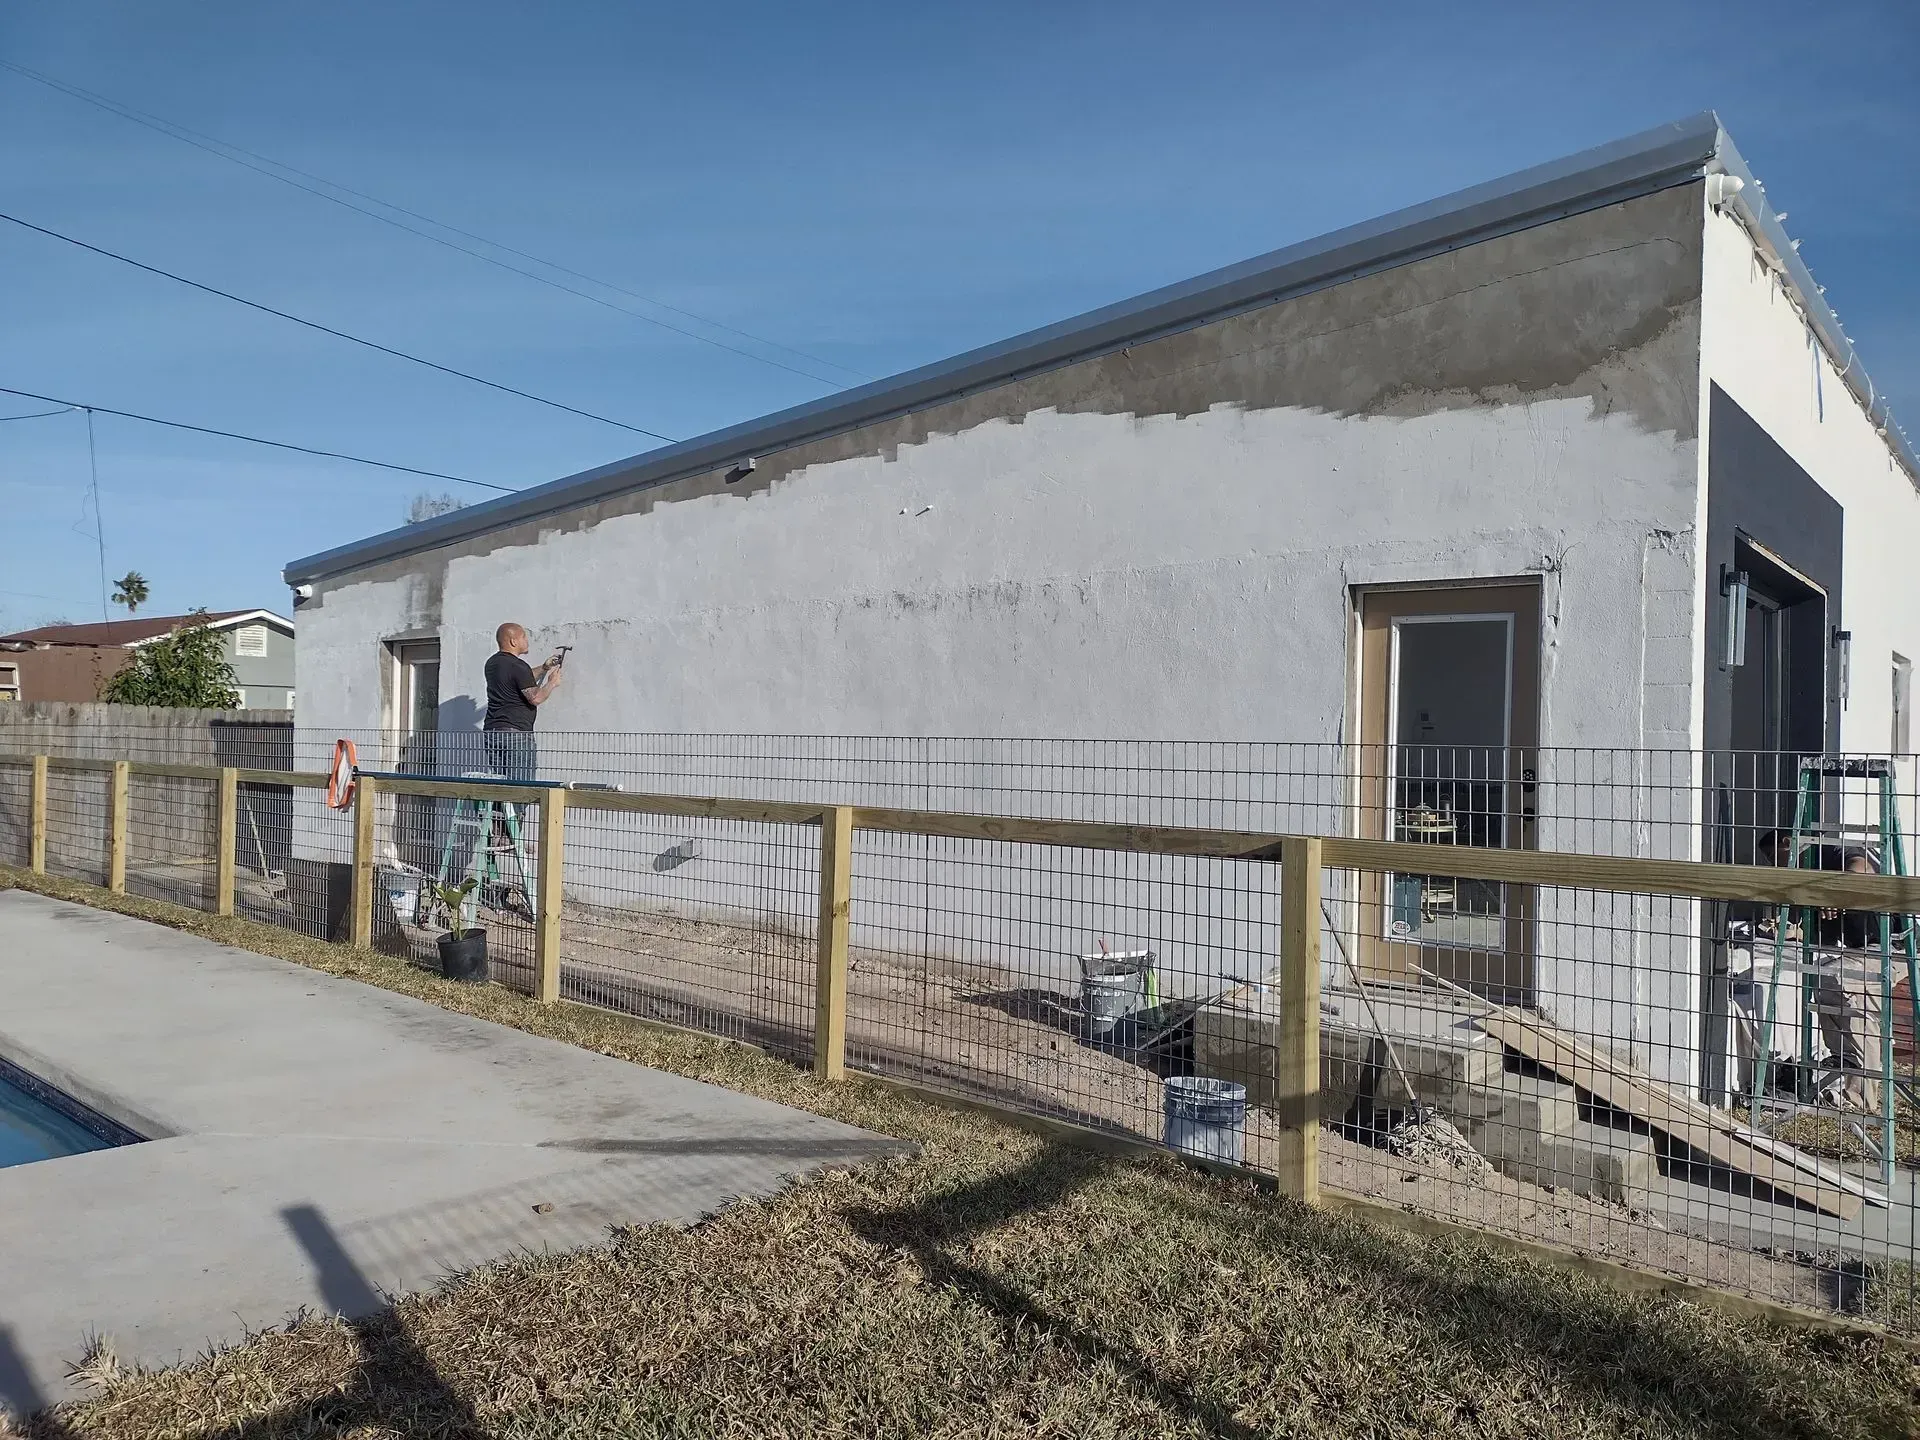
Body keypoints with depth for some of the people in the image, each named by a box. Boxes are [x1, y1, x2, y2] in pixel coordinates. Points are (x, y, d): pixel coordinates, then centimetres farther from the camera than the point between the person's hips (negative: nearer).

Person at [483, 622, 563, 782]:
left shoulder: (492, 663, 16)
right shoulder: (517, 666, -13)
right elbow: (535, 697, -15)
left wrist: (543, 668, 28)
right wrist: (552, 683, 1)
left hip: (491, 731, 9)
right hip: (515, 733, -9)